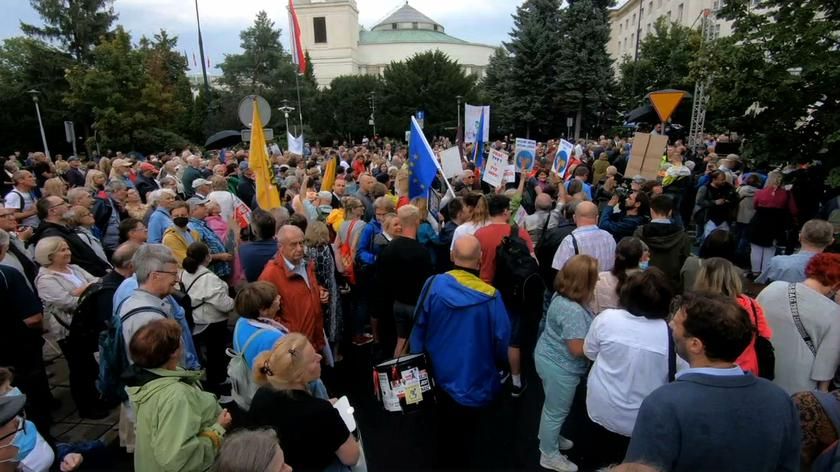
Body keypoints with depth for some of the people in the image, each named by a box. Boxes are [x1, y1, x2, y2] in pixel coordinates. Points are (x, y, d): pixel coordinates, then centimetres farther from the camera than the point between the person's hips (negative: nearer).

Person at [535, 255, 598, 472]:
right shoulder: (573, 311, -33)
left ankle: (549, 438, 51)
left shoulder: (562, 296, -2)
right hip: (559, 367, -10)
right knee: (557, 411, 11)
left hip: (550, 358, 10)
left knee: (552, 407, 29)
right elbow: (578, 349, -30)